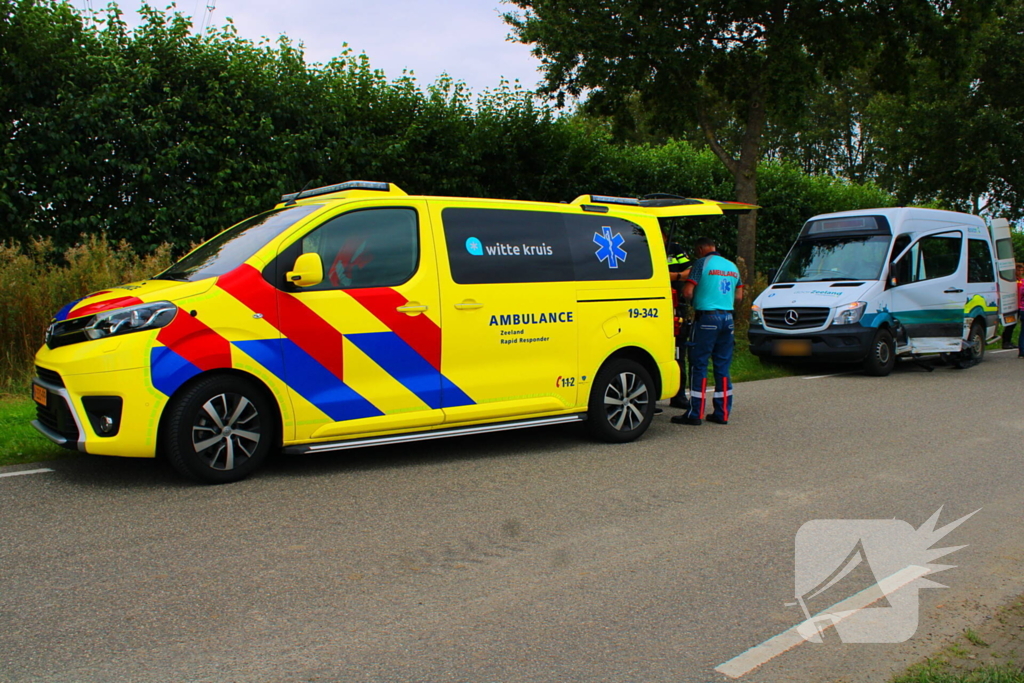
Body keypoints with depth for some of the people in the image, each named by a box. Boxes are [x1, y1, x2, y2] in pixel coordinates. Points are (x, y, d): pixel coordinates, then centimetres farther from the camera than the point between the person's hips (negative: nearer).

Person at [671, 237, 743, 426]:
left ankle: (695, 414, -1)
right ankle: (722, 413, 12)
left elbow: (687, 292, -13)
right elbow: (739, 297, 16)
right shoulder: (732, 266, 15)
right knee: (722, 367, 10)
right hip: (727, 318, 7)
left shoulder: (702, 263, -6)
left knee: (699, 365, -2)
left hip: (706, 317, -6)